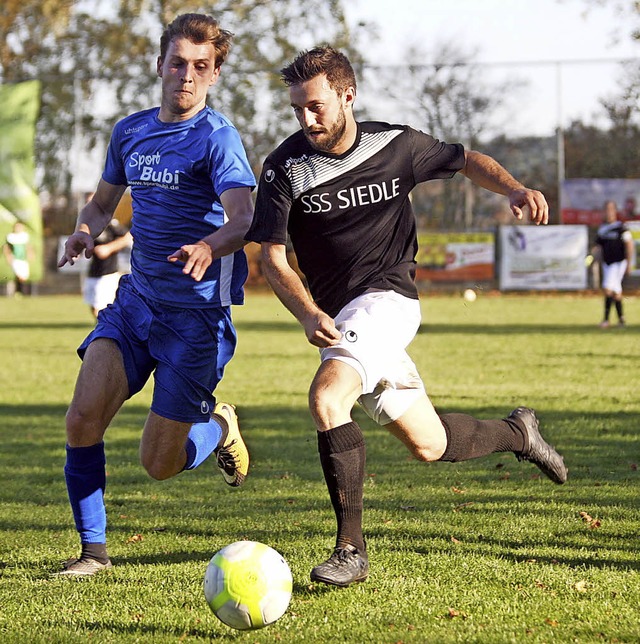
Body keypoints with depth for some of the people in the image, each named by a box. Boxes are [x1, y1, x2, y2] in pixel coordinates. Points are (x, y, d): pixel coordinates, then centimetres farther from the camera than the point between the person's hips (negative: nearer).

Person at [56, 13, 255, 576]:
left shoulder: (217, 138, -12)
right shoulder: (131, 133, 8)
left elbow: (242, 219, -27)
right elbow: (104, 201, 24)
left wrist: (210, 247, -49)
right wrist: (86, 231, 0)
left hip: (198, 313, -5)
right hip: (136, 299, 5)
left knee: (159, 465, -2)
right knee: (83, 417, -14)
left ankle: (218, 425, 31)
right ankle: (93, 550, 0)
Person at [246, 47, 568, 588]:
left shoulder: (395, 146, -4)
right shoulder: (285, 168, -5)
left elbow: (466, 161, 12)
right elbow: (272, 256, -9)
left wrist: (515, 189, -8)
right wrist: (309, 315, -27)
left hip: (388, 297, -4)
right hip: (339, 315, 4)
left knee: (327, 396, -29)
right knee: (429, 445, 11)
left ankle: (351, 547, -23)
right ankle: (517, 432, 41)